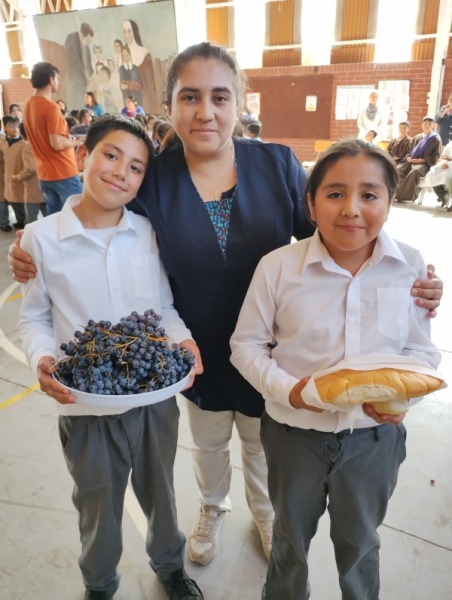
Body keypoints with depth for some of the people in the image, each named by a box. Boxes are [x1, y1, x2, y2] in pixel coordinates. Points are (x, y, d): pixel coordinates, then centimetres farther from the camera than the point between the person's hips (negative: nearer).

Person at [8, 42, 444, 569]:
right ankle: (212, 509, 60)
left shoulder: (279, 165, -14)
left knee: (262, 443, 26)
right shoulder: (152, 179, -14)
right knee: (209, 443, 27)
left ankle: (265, 513, 59)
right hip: (200, 352, 0)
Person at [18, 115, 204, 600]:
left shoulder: (149, 233, -3)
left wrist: (183, 341, -16)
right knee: (99, 505, 21)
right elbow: (34, 319, -2)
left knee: (159, 492, 24)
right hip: (86, 404, -1)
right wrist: (43, 360, -21)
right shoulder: (40, 238, -9)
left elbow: (164, 307, 3)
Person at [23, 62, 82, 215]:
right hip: (63, 173, -8)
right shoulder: (50, 107, -17)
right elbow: (57, 144, -23)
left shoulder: (28, 105, 9)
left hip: (44, 174, 8)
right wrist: (77, 141, -6)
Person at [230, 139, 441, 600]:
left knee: (359, 541, 28)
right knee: (291, 537, 27)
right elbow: (247, 344, -8)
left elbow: (421, 349, -1)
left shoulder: (410, 266, -11)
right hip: (294, 431, -1)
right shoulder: (278, 266, -17)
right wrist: (287, 389, -23)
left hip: (375, 435, 1)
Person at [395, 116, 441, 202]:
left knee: (414, 171, -39)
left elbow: (436, 156, 1)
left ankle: (404, 195, -36)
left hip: (425, 163, -5)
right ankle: (397, 191, -28)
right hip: (412, 161, 5)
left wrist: (423, 160, -12)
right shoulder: (416, 137, 22)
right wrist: (408, 157, 1)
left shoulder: (436, 139, 6)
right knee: (399, 169, -27)